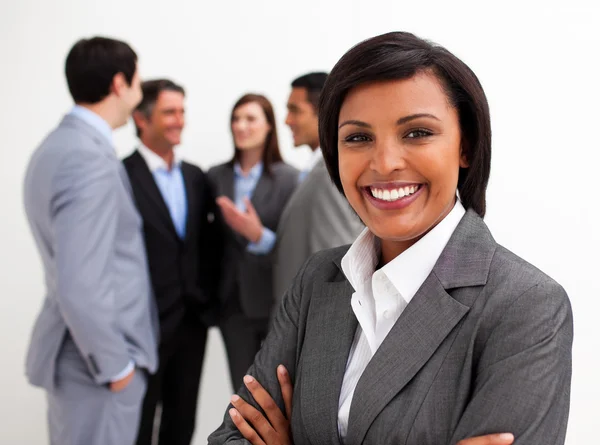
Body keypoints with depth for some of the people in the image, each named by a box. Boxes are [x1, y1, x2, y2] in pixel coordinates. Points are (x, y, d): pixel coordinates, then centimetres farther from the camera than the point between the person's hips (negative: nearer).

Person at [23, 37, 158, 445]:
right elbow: (80, 288, -27)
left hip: (78, 350, 10)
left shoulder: (59, 144, 8)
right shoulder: (90, 158, -23)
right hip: (93, 360, -9)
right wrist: (115, 364, -16)